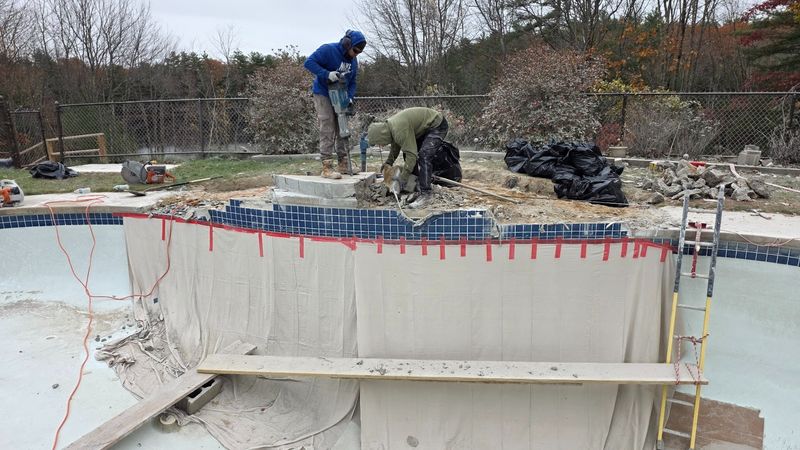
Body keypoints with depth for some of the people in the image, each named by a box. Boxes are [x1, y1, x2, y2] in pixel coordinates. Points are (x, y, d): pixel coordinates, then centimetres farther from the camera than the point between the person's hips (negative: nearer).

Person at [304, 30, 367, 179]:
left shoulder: (353, 61, 5)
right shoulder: (328, 50, -16)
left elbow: (352, 82, 10)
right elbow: (309, 62, -22)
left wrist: (349, 97, -9)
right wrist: (327, 74, -32)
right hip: (323, 95, -7)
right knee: (327, 131, -12)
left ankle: (344, 165, 14)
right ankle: (327, 167, -12)